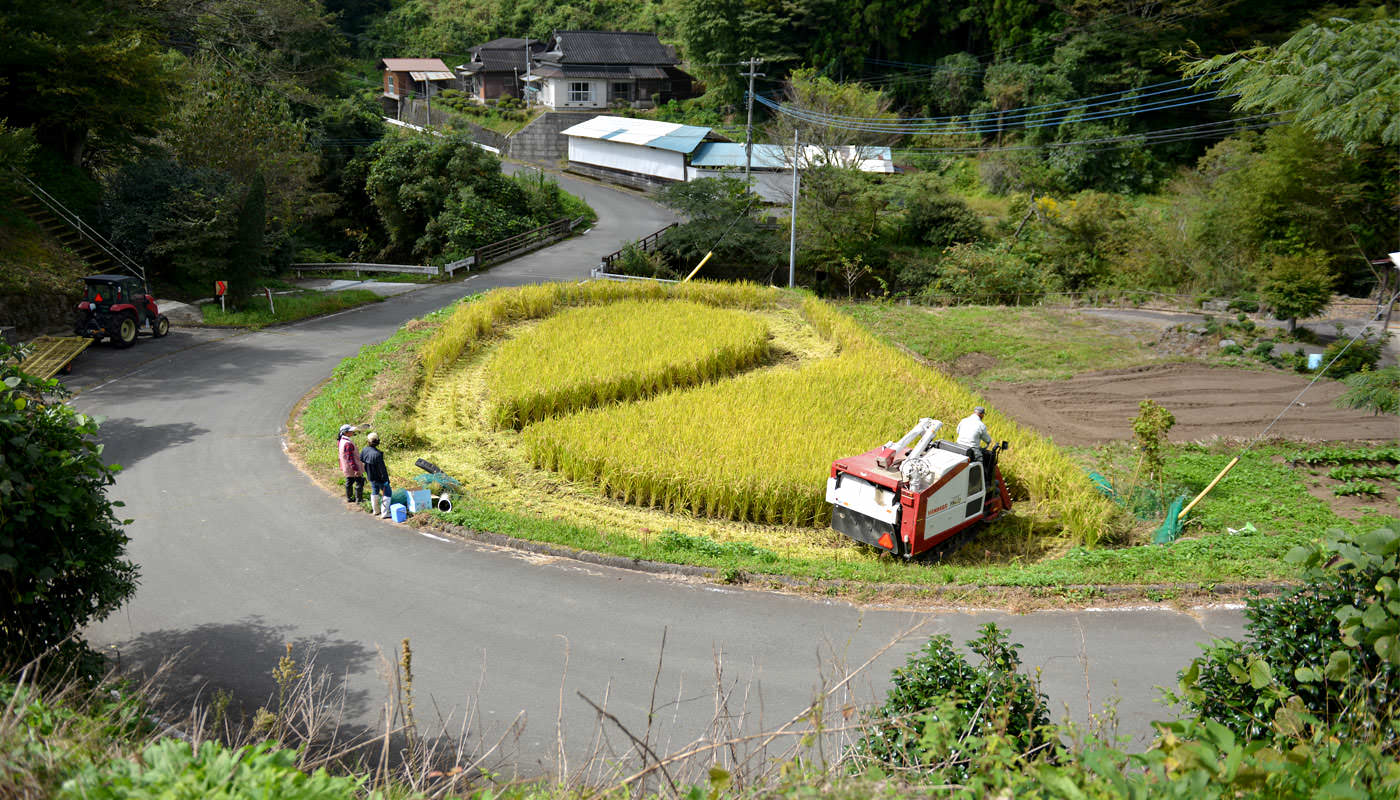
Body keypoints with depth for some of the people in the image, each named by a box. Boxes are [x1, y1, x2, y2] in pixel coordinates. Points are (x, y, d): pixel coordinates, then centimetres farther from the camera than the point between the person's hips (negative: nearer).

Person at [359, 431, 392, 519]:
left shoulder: (364, 450, -11)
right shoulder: (377, 454, -33)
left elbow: (361, 460, 9)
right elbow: (382, 468, -27)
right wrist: (386, 479, -16)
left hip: (371, 477, 7)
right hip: (379, 478, -7)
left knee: (374, 492, 26)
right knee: (387, 493, 8)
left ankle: (375, 510, 39)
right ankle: (384, 513, 7)